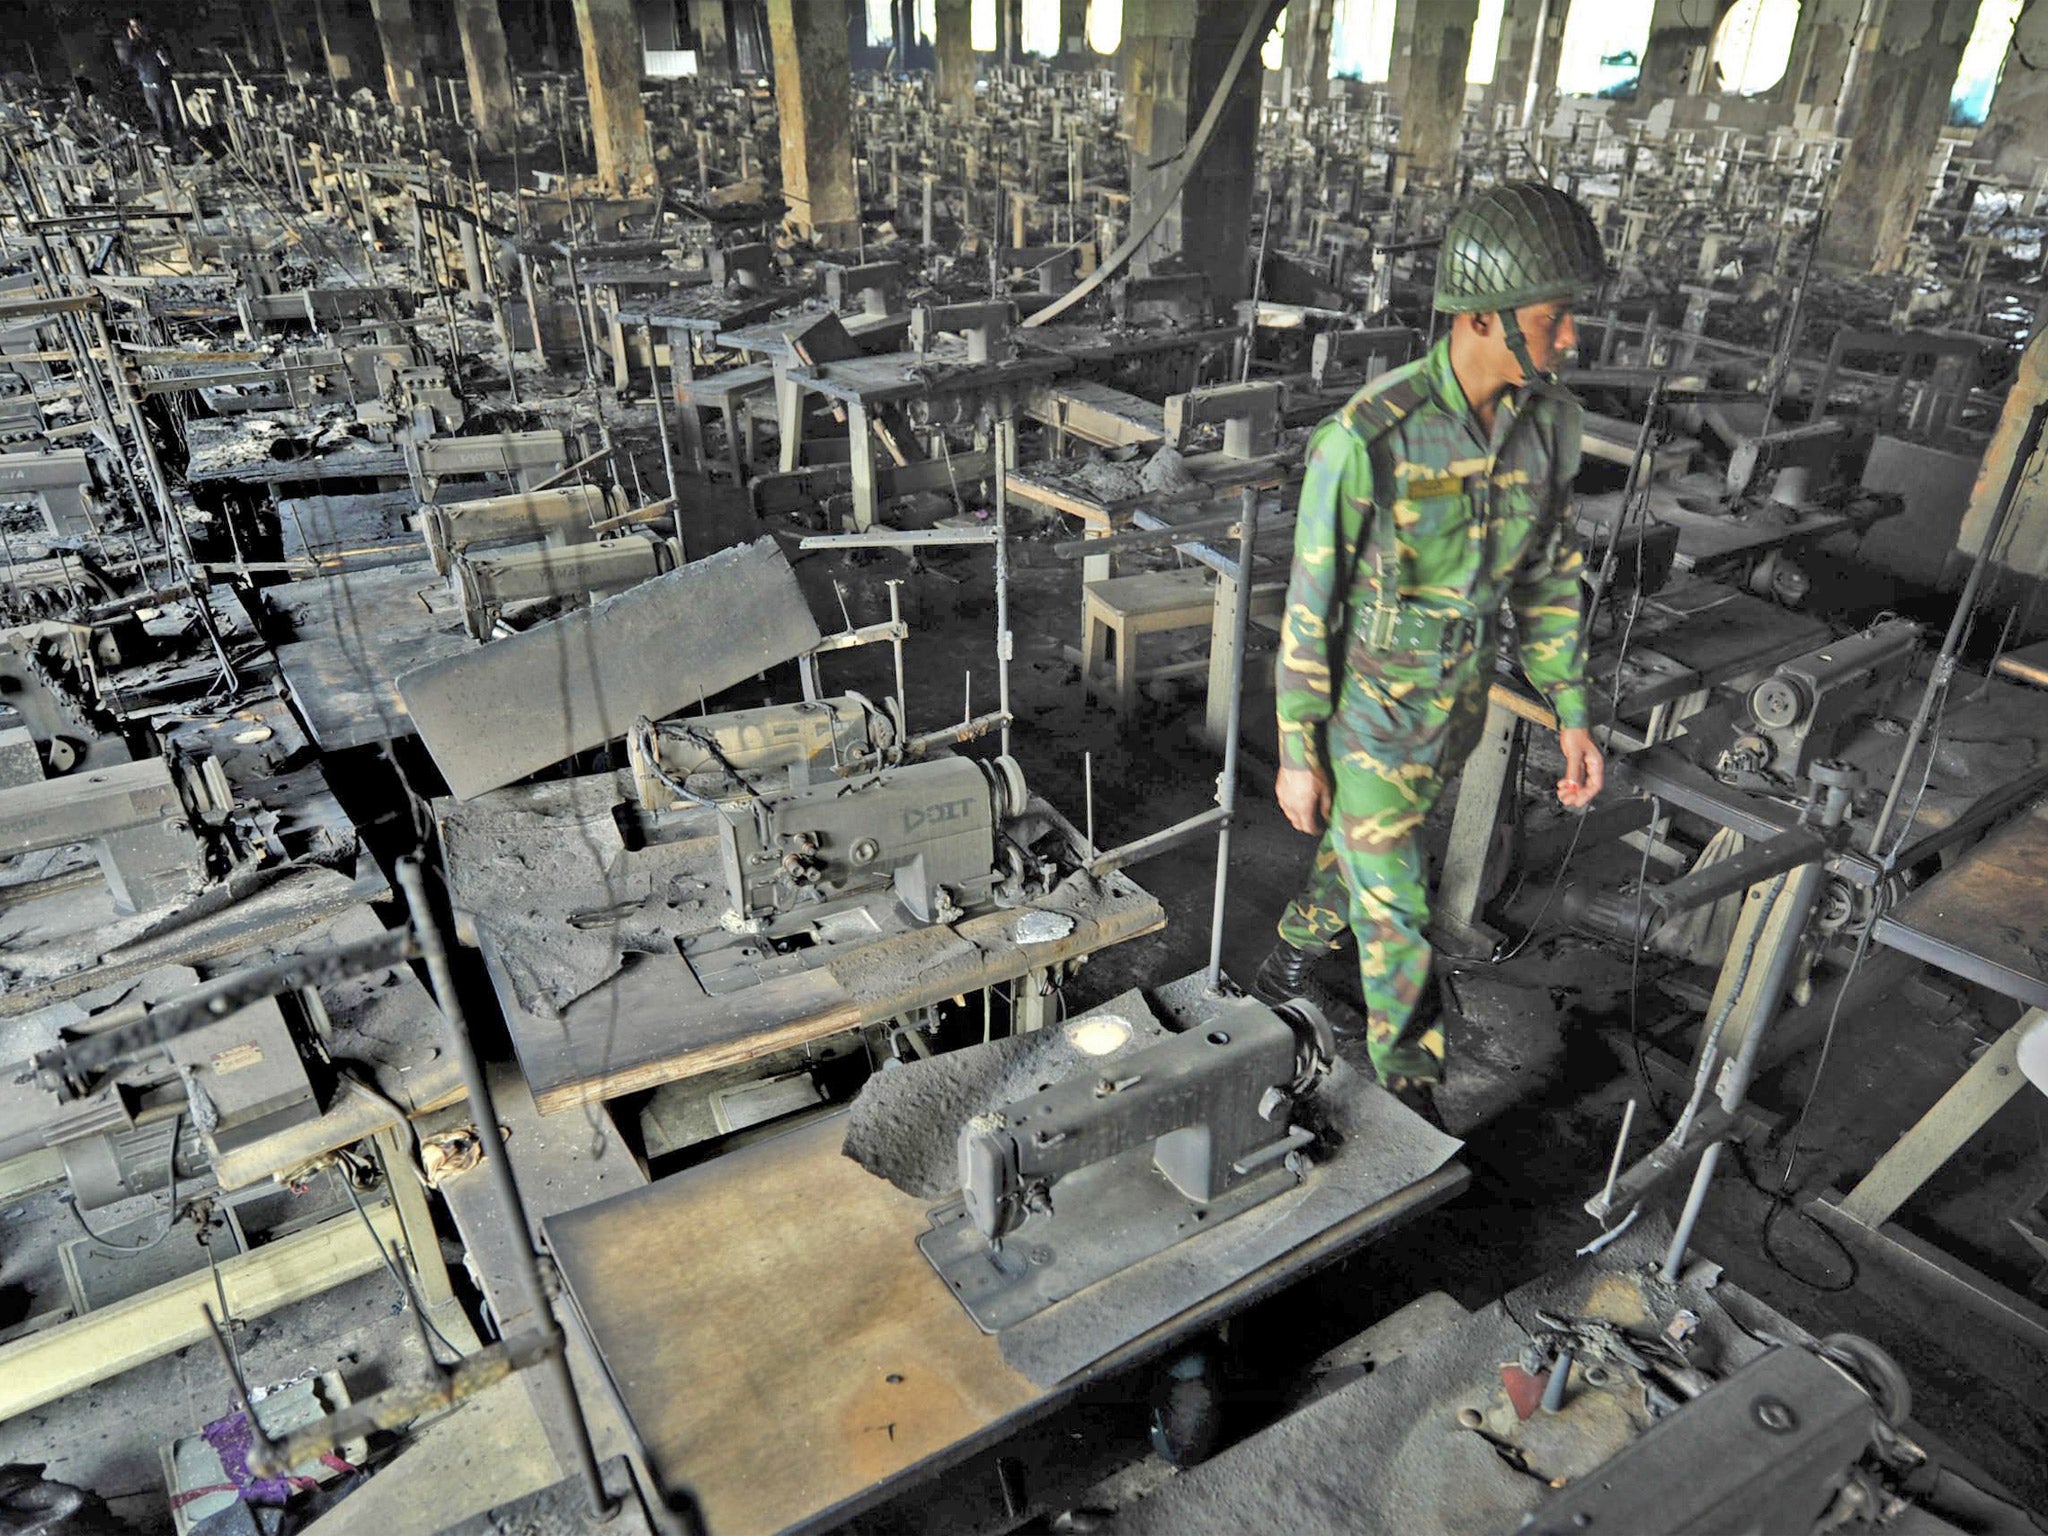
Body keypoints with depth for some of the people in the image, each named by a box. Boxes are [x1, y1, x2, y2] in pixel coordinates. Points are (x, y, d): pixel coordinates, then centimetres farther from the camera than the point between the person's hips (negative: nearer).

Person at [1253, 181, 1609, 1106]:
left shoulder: (1547, 419, -8)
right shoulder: (1366, 438, -28)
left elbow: (1548, 570, 4)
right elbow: (1311, 605, -19)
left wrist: (1573, 714, 3)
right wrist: (1297, 755, -12)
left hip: (1456, 708, 6)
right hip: (1367, 718, -6)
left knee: (1365, 856, 27)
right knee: (1395, 920, 6)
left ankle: (1291, 969, 55)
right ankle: (1410, 1093, 29)